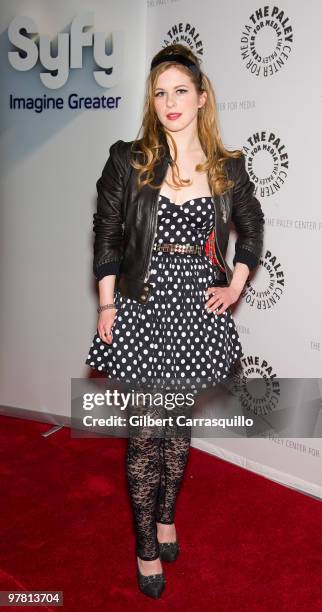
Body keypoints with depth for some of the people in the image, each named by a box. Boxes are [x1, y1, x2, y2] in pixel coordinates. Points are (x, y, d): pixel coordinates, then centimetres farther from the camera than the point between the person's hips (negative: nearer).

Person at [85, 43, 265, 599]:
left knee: (182, 425, 15)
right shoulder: (128, 160, -3)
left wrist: (235, 286, 6)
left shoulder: (228, 168, 3)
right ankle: (147, 545, 23)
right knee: (146, 433, 4)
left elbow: (252, 228, 16)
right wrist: (107, 304, -5)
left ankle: (166, 516, 39)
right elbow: (106, 235, 0)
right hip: (142, 308, -2)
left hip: (198, 310, 2)